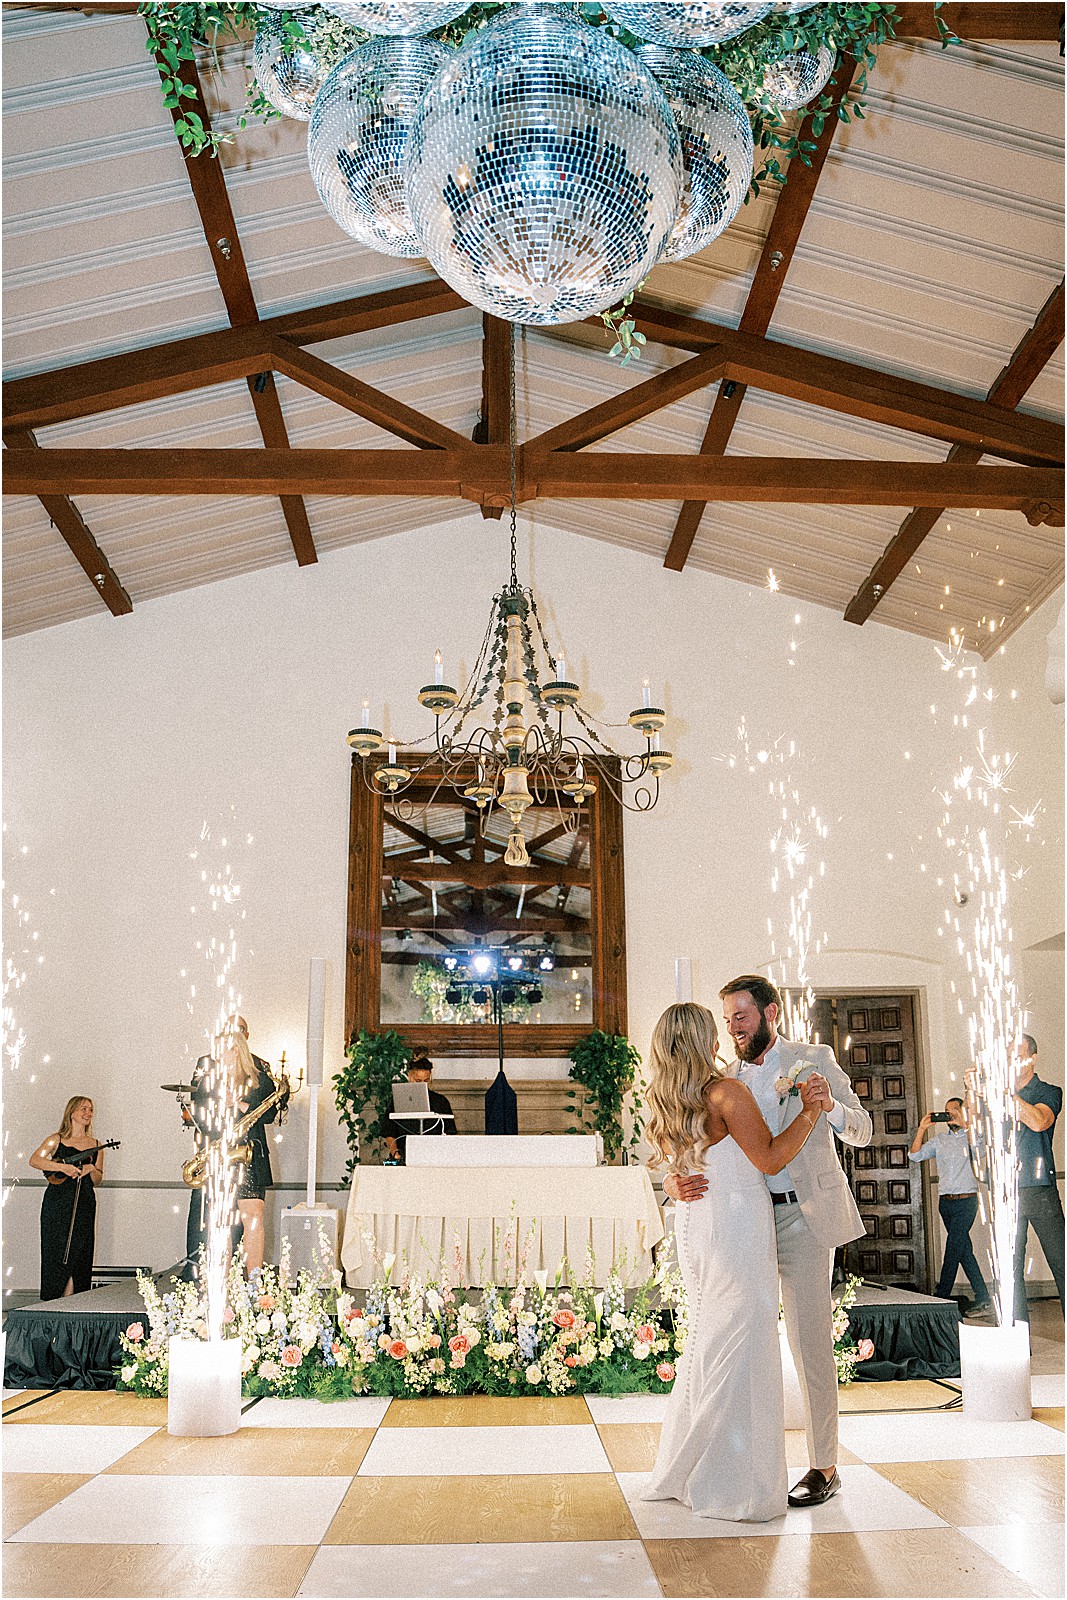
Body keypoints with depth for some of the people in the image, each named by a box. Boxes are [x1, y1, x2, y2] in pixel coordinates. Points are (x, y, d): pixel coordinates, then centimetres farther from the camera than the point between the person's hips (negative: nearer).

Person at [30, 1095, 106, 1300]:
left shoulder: (95, 1145, 12)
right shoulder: (57, 1140, 3)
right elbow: (34, 1160, -12)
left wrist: (92, 1169, -7)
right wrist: (63, 1167, -21)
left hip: (84, 1205, 3)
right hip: (57, 1204, -3)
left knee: (80, 1255, 0)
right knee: (56, 1251, -3)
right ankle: (54, 1303, 6)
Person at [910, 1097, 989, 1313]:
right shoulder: (939, 1140, 15)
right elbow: (915, 1155, 7)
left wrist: (964, 1124, -24)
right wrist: (922, 1129, -3)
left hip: (966, 1200, -5)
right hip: (945, 1201, 5)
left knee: (953, 1249, -7)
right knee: (964, 1250, 6)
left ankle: (942, 1296, -1)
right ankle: (982, 1297, 12)